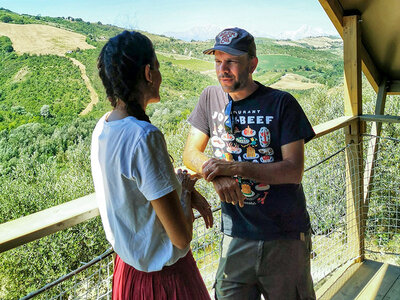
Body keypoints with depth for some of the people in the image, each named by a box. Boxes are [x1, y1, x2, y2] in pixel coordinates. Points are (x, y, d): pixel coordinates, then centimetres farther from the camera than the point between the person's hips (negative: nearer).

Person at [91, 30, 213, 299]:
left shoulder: (103, 127, -4)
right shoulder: (144, 136, -29)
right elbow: (182, 237, -24)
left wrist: (188, 192, 0)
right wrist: (185, 188, -8)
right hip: (163, 276, -7)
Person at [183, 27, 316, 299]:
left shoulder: (282, 103, -11)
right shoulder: (210, 98, 1)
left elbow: (294, 171, -15)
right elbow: (191, 154, 4)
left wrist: (234, 167, -24)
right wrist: (216, 174, -17)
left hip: (285, 237, -2)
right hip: (236, 235, 2)